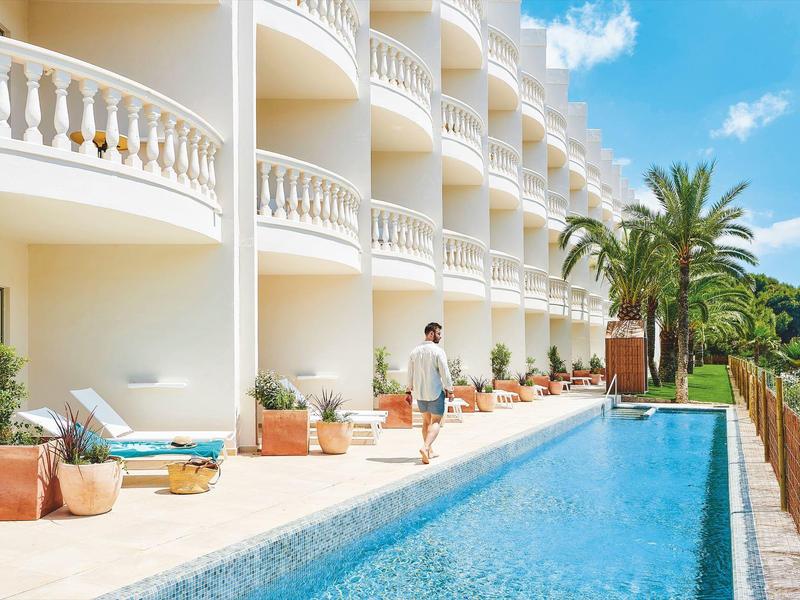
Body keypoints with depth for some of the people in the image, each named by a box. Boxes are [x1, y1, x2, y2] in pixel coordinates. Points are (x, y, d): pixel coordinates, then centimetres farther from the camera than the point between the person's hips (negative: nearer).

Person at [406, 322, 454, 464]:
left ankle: (429, 451, 22)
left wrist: (409, 391, 16)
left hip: (420, 393, 6)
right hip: (435, 392, -6)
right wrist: (449, 390, -4)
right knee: (436, 421, 1)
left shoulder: (415, 351, 6)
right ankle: (425, 447, -20)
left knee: (426, 420, 18)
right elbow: (444, 373, -14)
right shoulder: (438, 351, -13)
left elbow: (410, 373, 9)